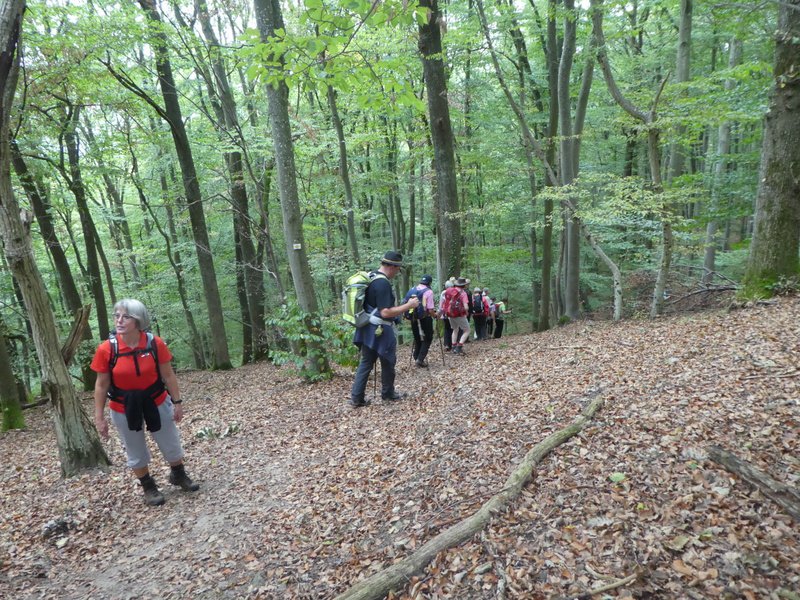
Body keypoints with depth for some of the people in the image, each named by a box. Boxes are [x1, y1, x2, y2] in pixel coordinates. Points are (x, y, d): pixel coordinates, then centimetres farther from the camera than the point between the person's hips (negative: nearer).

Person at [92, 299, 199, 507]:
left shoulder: (155, 343, -16)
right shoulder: (106, 349, -17)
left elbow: (168, 375, -5)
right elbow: (101, 385, -6)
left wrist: (177, 402, -2)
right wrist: (99, 417, -4)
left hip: (156, 402, 1)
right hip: (124, 408, 0)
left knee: (172, 444, 15)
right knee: (136, 452, 15)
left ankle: (179, 475, 42)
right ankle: (149, 488, 38)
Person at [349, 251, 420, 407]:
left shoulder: (371, 277, 9)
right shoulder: (383, 283, -23)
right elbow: (386, 313, -27)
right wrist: (409, 305, -18)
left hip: (368, 329, 9)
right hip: (380, 331, -9)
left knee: (366, 362, 12)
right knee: (388, 362, 12)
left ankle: (356, 398, 13)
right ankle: (388, 393, 28)